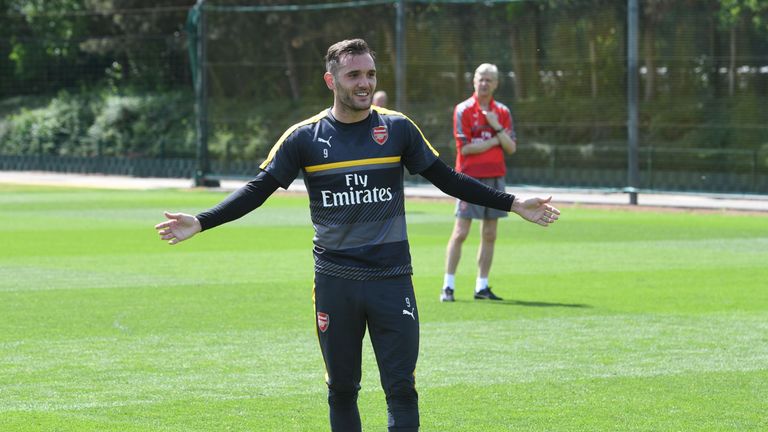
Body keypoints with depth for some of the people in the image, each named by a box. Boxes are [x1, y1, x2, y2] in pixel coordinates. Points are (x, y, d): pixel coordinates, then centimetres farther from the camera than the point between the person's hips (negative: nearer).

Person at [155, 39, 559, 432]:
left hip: (391, 278, 0)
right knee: (341, 390, 8)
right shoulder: (304, 137, -1)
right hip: (334, 282, 0)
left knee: (401, 389, -6)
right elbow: (257, 190, 1)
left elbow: (448, 179, 11)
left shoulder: (397, 128, 2)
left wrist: (514, 204, 9)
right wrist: (199, 223, -10)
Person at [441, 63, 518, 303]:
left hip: (495, 178, 5)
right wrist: (494, 141, -7)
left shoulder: (502, 112, 10)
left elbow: (511, 148, 4)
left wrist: (497, 127, -10)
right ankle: (448, 286, -4)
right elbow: (465, 147, -12)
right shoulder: (463, 110, -4)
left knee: (489, 235, 6)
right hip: (470, 177, -5)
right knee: (460, 233, -7)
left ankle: (481, 287, 11)